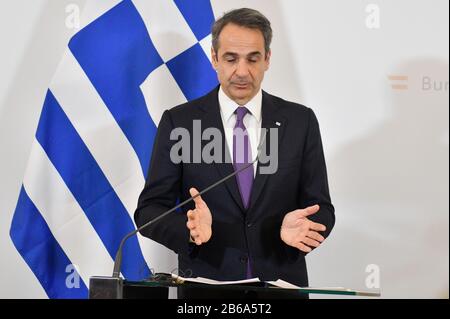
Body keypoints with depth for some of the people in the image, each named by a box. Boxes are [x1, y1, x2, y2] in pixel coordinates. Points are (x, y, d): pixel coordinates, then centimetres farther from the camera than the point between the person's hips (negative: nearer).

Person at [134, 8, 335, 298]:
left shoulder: (300, 121, 0)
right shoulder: (179, 122, -3)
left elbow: (321, 209, 0)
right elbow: (149, 210, -4)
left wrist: (299, 226, -21)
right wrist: (190, 227, -24)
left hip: (280, 284, 1)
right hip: (205, 286, -1)